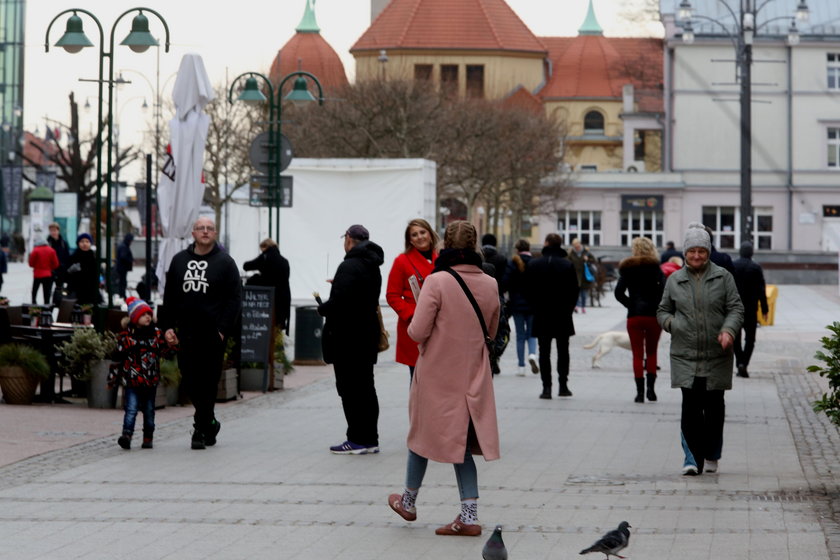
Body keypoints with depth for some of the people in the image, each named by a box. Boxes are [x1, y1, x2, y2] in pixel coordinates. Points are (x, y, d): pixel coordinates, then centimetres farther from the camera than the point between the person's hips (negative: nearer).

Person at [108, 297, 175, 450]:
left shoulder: (156, 334, 6)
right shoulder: (126, 336, -2)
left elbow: (165, 352, 7)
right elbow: (118, 357, 1)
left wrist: (172, 345, -15)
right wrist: (112, 377, 2)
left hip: (151, 380, 3)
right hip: (132, 380, -3)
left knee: (149, 410, 11)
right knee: (131, 409, -13)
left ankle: (148, 438, 19)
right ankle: (127, 435, -20)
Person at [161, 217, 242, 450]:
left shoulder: (224, 262, 1)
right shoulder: (180, 260, 12)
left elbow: (234, 299, -2)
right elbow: (169, 297, 15)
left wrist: (223, 329, -11)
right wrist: (167, 326, 6)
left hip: (213, 334, -4)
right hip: (186, 333, 4)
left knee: (207, 383, -3)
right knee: (189, 381, 3)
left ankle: (201, 430, 3)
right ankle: (209, 422, 21)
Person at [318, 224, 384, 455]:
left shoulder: (349, 266, -18)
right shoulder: (373, 267, 12)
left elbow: (339, 301, -26)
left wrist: (322, 309, -6)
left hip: (347, 337, -9)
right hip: (368, 334, 9)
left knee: (350, 388, -4)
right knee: (366, 387, 14)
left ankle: (357, 440, -4)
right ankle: (370, 439, 18)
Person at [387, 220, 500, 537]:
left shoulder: (437, 282, -18)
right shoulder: (490, 285, -2)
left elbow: (417, 332, -17)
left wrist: (412, 321, 4)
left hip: (437, 373, -4)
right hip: (473, 376, 4)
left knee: (423, 434, 16)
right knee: (461, 443, 11)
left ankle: (409, 502, 32)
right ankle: (469, 516, 2)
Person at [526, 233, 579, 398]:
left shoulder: (533, 265, -4)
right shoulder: (568, 265, -7)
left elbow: (528, 290, -1)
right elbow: (575, 290, -4)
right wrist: (568, 308, 9)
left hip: (541, 316, 0)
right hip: (563, 316, 0)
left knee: (544, 352, 4)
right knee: (563, 351, 11)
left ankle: (546, 387, -3)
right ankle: (563, 385, 9)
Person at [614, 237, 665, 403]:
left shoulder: (627, 269, 5)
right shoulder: (655, 268, 1)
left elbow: (619, 293, -4)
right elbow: (664, 288, -13)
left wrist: (630, 305, 7)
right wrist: (658, 305, -1)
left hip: (634, 316, 0)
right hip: (653, 315, 0)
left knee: (637, 354, 4)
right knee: (651, 353, 14)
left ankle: (640, 391, -2)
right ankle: (651, 387, 3)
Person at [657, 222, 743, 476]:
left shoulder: (723, 277, 4)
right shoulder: (674, 281, 9)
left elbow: (736, 308, 1)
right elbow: (662, 311, 17)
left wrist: (728, 330, -17)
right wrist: (672, 324, -4)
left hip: (716, 356, 0)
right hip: (685, 356, 0)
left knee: (714, 406, 7)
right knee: (690, 406, -9)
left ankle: (711, 457, 22)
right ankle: (693, 459, -7)